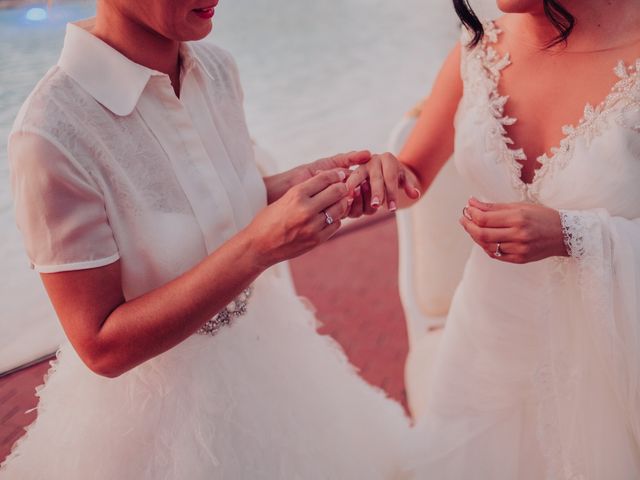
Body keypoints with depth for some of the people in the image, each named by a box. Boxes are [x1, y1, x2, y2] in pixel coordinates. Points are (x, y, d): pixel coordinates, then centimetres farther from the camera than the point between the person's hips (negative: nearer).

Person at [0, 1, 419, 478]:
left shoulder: (216, 67, -8)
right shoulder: (53, 132, -28)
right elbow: (103, 347, -24)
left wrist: (294, 184, -13)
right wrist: (258, 246, -33)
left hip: (261, 345, 7)